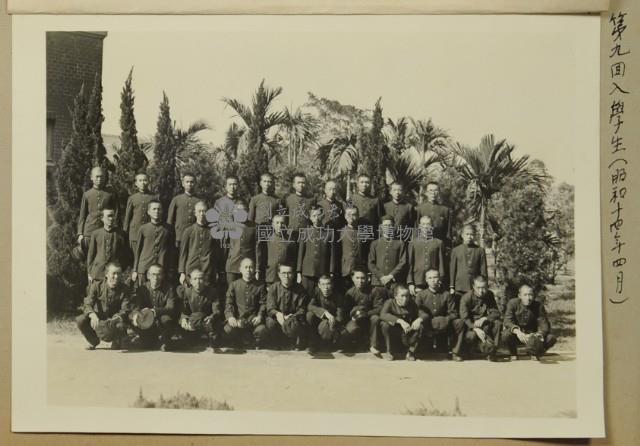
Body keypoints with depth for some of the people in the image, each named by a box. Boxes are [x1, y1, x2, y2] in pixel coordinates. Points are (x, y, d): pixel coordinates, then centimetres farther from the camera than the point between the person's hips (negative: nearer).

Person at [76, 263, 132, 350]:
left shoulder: (124, 289, -8)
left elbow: (125, 310, -14)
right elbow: (87, 304, -18)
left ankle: (116, 341, 5)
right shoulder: (96, 286, -7)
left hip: (114, 320, -1)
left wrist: (115, 319, -36)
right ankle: (93, 341, 5)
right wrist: (93, 315, -41)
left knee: (121, 326, -36)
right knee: (80, 320, -26)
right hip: (98, 319, 1)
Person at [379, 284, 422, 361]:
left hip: (407, 334, 2)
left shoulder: (412, 304, -1)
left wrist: (419, 319, -28)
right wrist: (400, 321, -43)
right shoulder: (390, 303, -12)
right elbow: (382, 314, -32)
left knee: (420, 327, -24)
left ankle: (411, 352, -1)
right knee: (385, 324, -31)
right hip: (393, 335, -2)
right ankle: (390, 352, -9)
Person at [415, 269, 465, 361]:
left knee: (460, 322, -22)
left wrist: (446, 319, -20)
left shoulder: (446, 295, 7)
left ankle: (455, 352, -10)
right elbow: (417, 312, -8)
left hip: (444, 327, 2)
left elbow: (453, 313, 1)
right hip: (427, 328, -2)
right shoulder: (421, 295, 4)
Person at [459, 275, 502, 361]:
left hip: (483, 323, 4)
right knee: (471, 336, -36)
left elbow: (496, 313, -6)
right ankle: (489, 350, -14)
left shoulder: (489, 295, -2)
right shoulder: (466, 298, -15)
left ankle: (491, 351, -17)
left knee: (498, 323, -24)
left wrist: (484, 318, -27)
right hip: (470, 325, -4)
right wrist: (476, 329, -37)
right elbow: (464, 318, -20)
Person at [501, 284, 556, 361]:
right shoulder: (513, 303, -14)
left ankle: (535, 354, 8)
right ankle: (513, 354, 0)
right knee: (506, 334, -34)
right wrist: (517, 331, -44)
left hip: (533, 335, 2)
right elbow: (507, 321, -24)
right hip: (517, 335, -2)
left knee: (551, 338, -22)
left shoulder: (539, 305, -10)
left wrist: (539, 334, -37)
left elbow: (544, 324, -14)